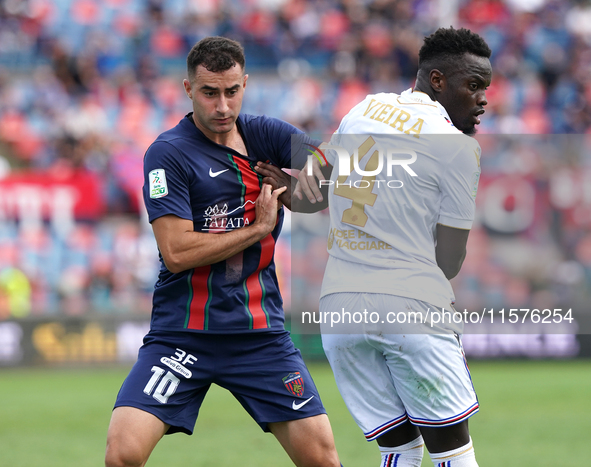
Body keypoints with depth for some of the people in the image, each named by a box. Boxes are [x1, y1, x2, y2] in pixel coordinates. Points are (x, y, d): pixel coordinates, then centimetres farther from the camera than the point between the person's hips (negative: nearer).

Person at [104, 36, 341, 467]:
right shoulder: (168, 153, -7)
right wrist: (259, 226, -10)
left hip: (261, 333, 4)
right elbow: (177, 251, -15)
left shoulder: (266, 135, 7)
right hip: (182, 332, -3)